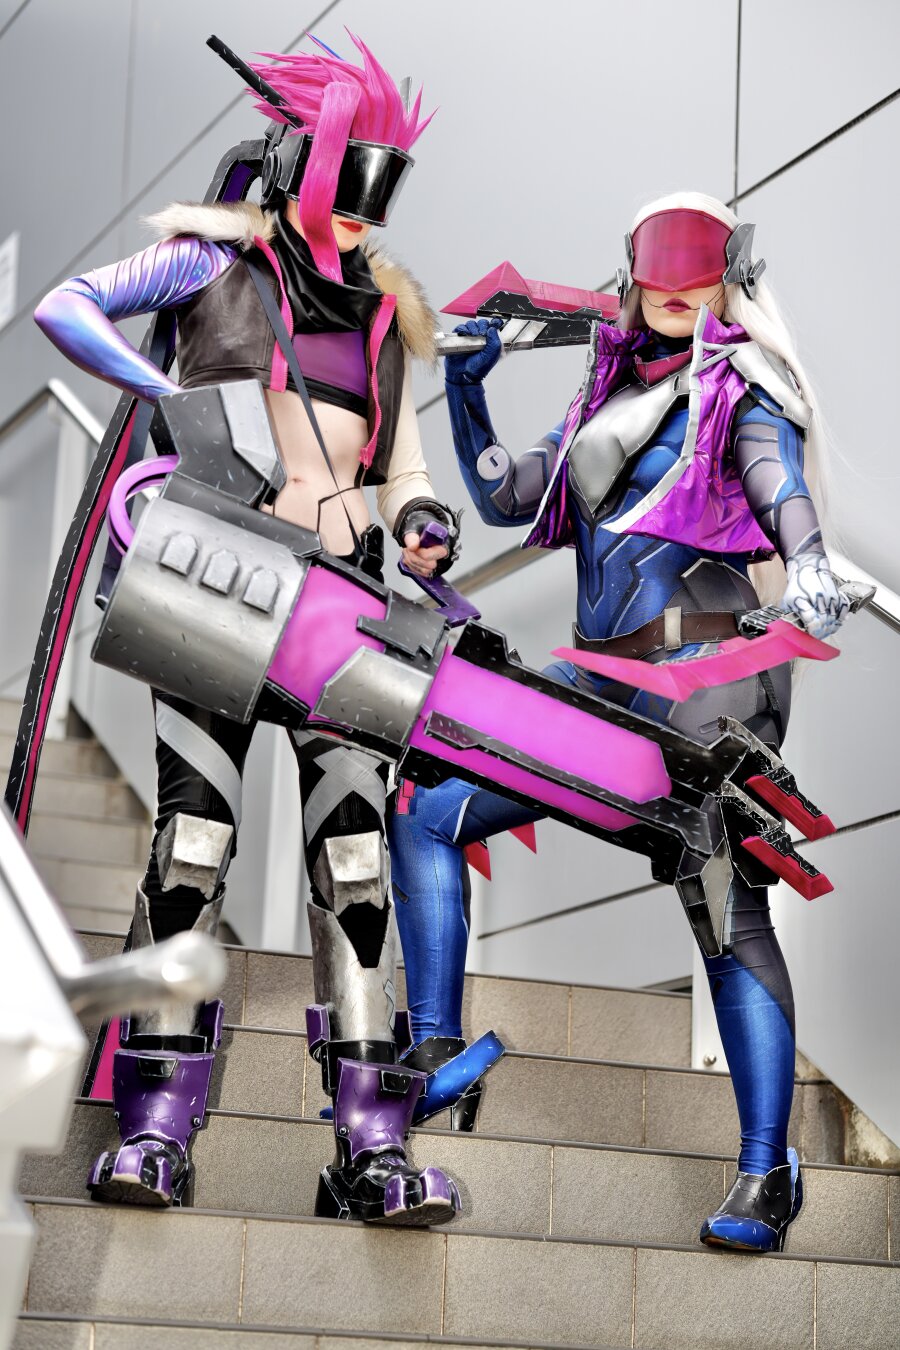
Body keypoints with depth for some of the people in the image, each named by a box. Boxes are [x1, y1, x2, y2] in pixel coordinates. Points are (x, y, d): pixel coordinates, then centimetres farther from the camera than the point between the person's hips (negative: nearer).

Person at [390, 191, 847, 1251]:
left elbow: (783, 488, -15)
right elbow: (506, 498, 26)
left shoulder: (742, 388, 3)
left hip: (703, 664, -7)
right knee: (424, 815, 3)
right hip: (601, 677, 7)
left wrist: (808, 565, -36)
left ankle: (766, 1175, -8)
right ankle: (434, 1053, 10)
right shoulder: (610, 391, 22)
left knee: (727, 908, -12)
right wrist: (465, 387, 15)